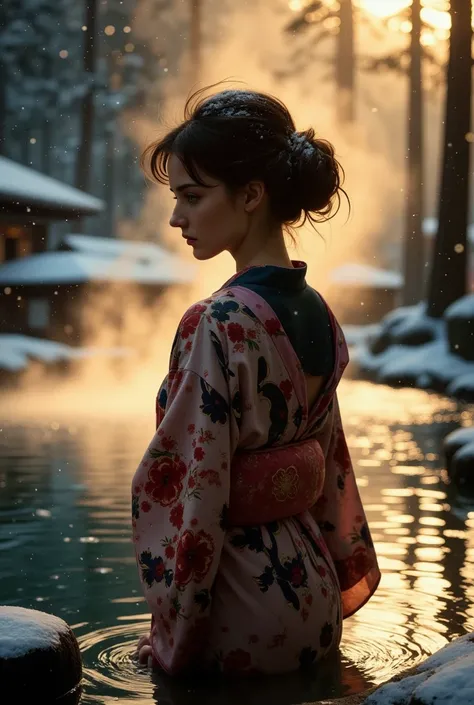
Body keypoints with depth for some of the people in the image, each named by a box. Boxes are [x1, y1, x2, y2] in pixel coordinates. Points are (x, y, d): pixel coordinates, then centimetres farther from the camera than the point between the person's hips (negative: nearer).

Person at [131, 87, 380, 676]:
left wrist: (170, 642, -9)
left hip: (243, 612, -7)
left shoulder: (215, 327, -22)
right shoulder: (317, 314, 3)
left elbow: (193, 499, -21)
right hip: (317, 609, 7)